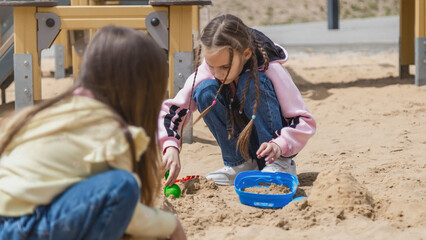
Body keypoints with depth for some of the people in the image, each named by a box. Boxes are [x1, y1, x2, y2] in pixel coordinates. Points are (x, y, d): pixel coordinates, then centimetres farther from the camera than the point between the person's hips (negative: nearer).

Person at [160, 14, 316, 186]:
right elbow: (172, 109, -19)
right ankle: (240, 164, -9)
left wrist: (279, 145, -39)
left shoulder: (271, 70, -24)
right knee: (205, 90, -21)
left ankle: (279, 162, -19)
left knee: (252, 83, -28)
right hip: (238, 141, 4)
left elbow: (304, 120, -22)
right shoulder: (206, 72, -17)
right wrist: (171, 147, -36)